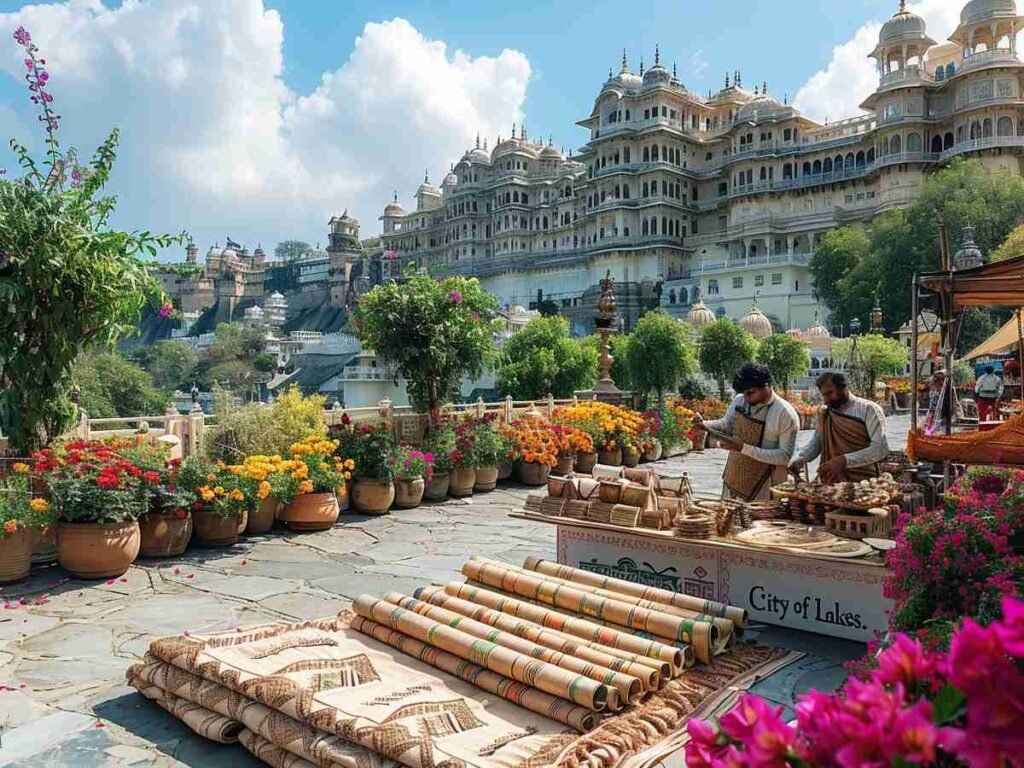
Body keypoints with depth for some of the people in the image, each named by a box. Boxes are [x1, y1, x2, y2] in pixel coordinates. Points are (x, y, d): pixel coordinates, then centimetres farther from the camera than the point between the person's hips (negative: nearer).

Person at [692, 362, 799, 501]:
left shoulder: (785, 414, -18)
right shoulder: (739, 401, -1)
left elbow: (785, 456, -20)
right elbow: (727, 426, 14)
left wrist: (744, 448, -27)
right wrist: (703, 425, -7)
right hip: (732, 478, 6)